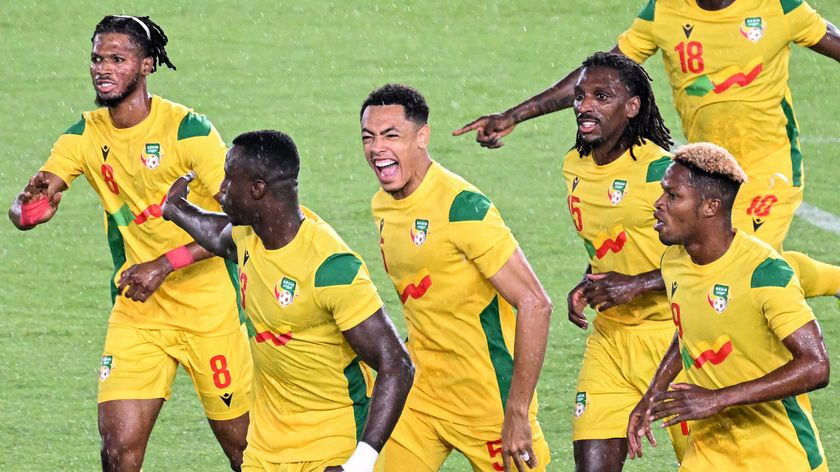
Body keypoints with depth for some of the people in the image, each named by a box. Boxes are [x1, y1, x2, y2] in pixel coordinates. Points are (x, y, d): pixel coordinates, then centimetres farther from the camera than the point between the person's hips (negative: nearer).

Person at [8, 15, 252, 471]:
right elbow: (23, 210, -6)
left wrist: (165, 265, -25)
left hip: (208, 308, -3)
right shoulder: (85, 136, 0)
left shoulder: (188, 129, -14)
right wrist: (30, 206, -32)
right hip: (136, 311, 3)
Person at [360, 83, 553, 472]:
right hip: (421, 390, 7)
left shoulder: (462, 207, -20)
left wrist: (517, 414, -25)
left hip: (488, 394, -7)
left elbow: (535, 304, -23)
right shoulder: (382, 206, 5)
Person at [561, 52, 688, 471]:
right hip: (611, 337, 6)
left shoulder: (659, 170, -17)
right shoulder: (574, 168, 7)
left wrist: (637, 285, -23)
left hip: (673, 335, -6)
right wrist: (587, 286, 4)